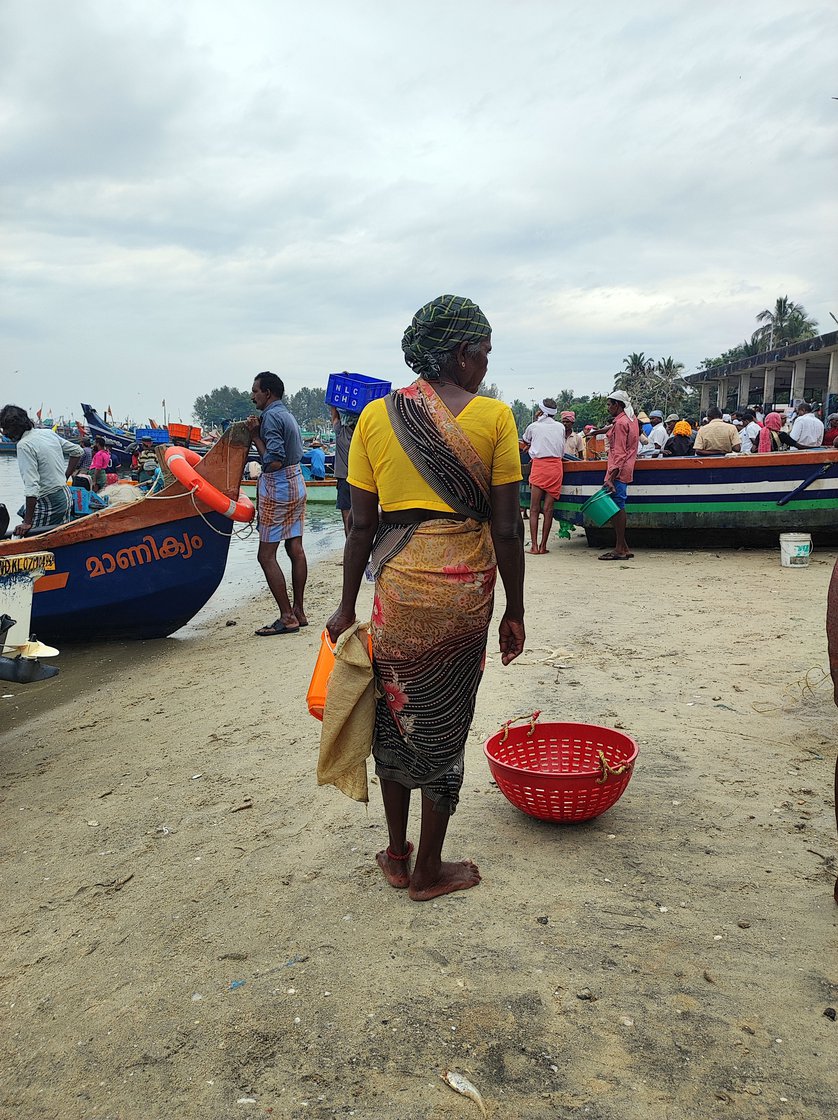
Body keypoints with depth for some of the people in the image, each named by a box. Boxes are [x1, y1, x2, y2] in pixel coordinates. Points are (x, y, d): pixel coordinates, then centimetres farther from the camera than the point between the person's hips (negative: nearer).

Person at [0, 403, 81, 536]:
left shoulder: (24, 445, -18)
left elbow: (32, 486, -24)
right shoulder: (48, 433, 6)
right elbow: (77, 451, 18)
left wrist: (27, 522, -22)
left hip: (48, 503, -9)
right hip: (65, 494, 9)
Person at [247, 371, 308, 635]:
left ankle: (287, 617, -4)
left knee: (266, 555, -5)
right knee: (295, 549, 11)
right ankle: (298, 611, 17)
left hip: (277, 487, -10)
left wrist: (255, 437, -11)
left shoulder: (271, 417, -15)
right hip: (296, 483, 10)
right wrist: (257, 435, 7)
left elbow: (273, 462, -22)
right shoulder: (287, 414, 15)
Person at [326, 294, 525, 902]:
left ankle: (397, 855, 32)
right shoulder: (494, 417, -5)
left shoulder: (376, 415, 2)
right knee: (444, 722, 10)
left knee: (395, 712, 18)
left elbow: (362, 524, 1)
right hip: (465, 585, -2)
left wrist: (347, 606, 10)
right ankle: (429, 870, 25)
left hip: (399, 582, 2)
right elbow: (506, 528, -6)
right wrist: (514, 611, 4)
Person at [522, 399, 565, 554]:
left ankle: (534, 545, -6)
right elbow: (562, 452, 15)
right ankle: (543, 545, 3)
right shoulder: (560, 427, 11)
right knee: (548, 508, 3)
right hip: (556, 467, 2)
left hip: (539, 466, -2)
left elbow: (525, 441, 25)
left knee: (534, 509, 1)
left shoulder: (533, 426, 5)